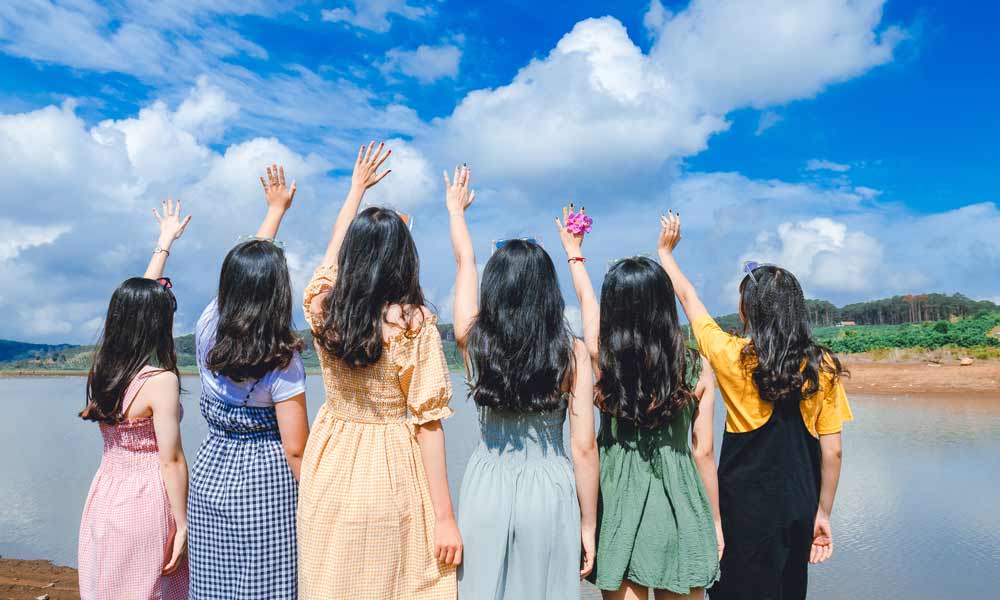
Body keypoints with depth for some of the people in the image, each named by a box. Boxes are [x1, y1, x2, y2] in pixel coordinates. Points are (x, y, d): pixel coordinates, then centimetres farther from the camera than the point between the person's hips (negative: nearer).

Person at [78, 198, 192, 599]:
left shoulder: (104, 368, 2)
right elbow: (171, 462, -18)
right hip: (146, 501, -7)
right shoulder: (160, 380, -19)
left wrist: (165, 242, 23)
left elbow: (141, 298, 13)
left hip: (105, 495, 7)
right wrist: (182, 525, -10)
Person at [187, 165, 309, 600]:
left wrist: (275, 208, 23)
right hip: (267, 482, -5)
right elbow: (295, 450, -17)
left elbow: (245, 269, 12)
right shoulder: (282, 361, -18)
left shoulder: (209, 328, -4)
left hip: (210, 474, 5)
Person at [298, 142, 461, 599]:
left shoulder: (322, 308, -4)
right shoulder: (415, 323, -16)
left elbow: (332, 250, 17)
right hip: (388, 476, -4)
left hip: (329, 475, 4)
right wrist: (445, 517, -8)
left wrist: (358, 186, 31)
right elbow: (427, 423, -15)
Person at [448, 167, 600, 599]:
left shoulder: (474, 341, -5)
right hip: (549, 489, -1)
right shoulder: (572, 352, -8)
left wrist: (456, 209, 29)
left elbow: (464, 263, 12)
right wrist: (589, 524, 4)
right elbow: (584, 448, -7)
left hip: (487, 488, 1)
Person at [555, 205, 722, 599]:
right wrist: (715, 521, 12)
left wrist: (574, 254, 30)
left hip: (619, 500, 0)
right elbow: (703, 452, -2)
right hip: (678, 503, 1)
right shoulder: (697, 370, -8)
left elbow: (586, 300, 11)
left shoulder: (604, 359, -8)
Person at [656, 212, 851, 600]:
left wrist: (665, 251, 16)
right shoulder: (823, 368, -7)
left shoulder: (733, 357, -15)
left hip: (746, 508, -4)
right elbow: (832, 452, -1)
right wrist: (823, 512, 12)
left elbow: (688, 299, 1)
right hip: (799, 508, 4)